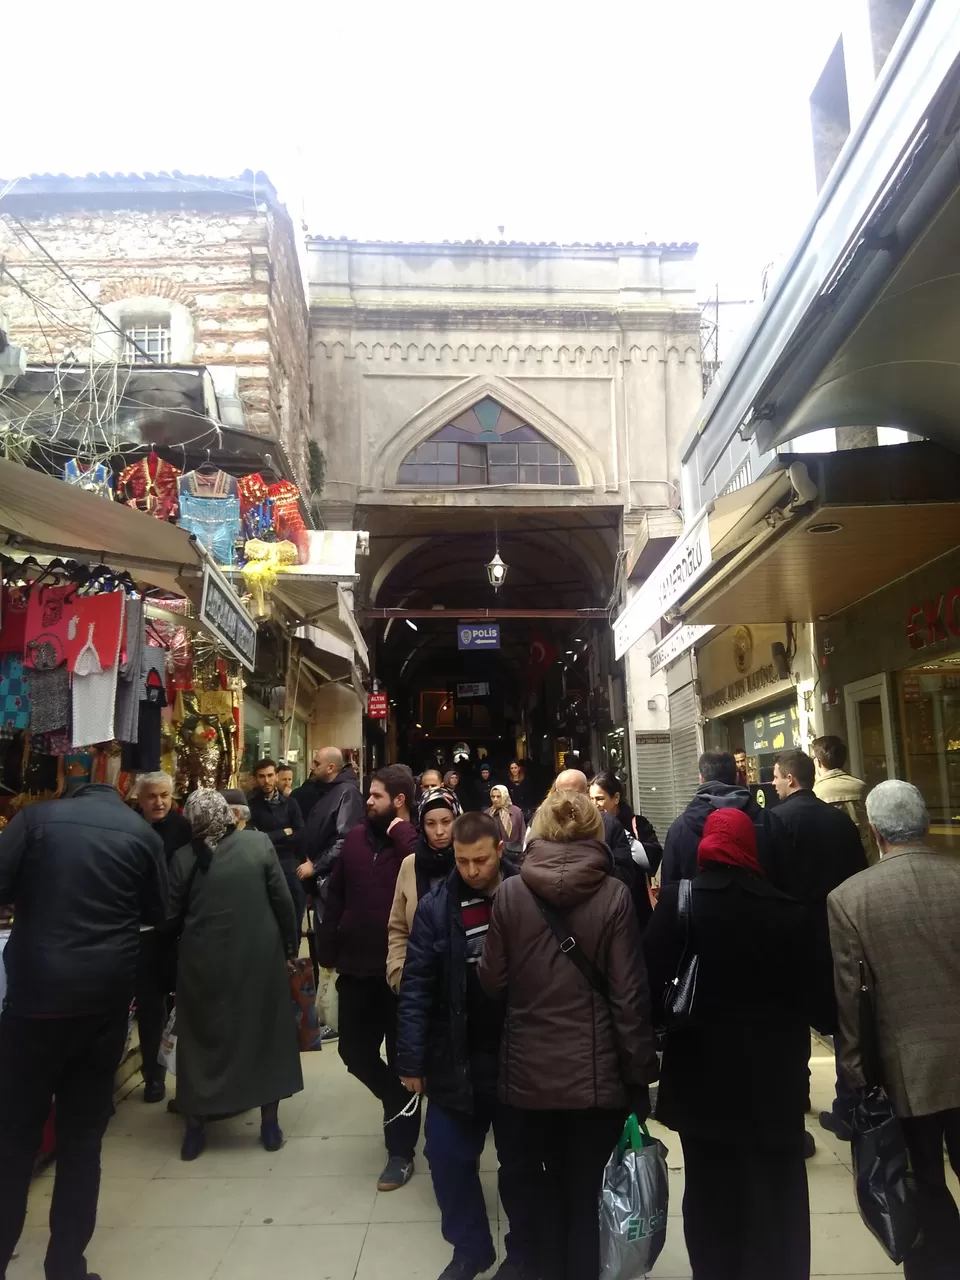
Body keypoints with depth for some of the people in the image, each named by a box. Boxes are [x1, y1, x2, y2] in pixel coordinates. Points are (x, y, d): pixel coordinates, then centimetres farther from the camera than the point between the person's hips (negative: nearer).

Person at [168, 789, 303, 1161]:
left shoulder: (185, 857, -6)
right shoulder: (259, 843, -8)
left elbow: (171, 914, -1)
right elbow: (283, 900, -6)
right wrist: (290, 947, 5)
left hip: (204, 962, 1)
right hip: (260, 957, 0)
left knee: (203, 1037, 17)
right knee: (265, 1034, 14)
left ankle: (196, 1126, 24)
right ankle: (269, 1122, 21)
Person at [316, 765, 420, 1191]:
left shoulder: (415, 843, -12)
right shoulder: (356, 837, 2)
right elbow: (335, 896, 7)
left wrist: (401, 831, -24)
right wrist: (328, 949, 5)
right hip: (356, 967, 5)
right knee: (354, 1050, 16)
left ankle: (401, 1150, 28)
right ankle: (399, 1105, 43)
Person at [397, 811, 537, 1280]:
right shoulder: (436, 906, -8)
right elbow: (416, 988, -4)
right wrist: (411, 1059, -4)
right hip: (455, 1057, 2)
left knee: (520, 1160, 14)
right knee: (447, 1156, 10)